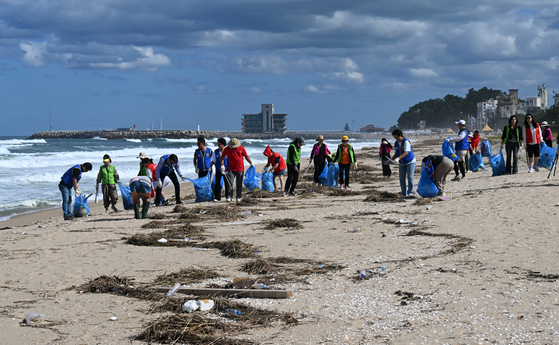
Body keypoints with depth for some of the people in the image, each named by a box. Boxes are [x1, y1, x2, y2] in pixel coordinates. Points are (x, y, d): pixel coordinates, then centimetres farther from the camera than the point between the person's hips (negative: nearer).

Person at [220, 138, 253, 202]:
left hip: (240, 169, 0)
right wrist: (222, 165, -10)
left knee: (239, 184, 4)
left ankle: (239, 197, 13)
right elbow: (222, 157, 2)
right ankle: (229, 196, 0)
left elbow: (246, 156, 5)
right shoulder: (227, 149, -7)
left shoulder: (241, 148, -7)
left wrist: (251, 163, -1)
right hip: (231, 169, 0)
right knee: (230, 183, -8)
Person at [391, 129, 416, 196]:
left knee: (410, 177, -8)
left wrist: (398, 158, -41)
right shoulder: (396, 143, 4)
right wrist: (392, 159, -7)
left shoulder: (406, 142, -18)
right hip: (401, 163, 6)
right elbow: (396, 154, 10)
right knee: (402, 178, 1)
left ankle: (410, 192, -2)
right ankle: (404, 193, 7)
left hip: (410, 162, -6)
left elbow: (406, 152, -29)